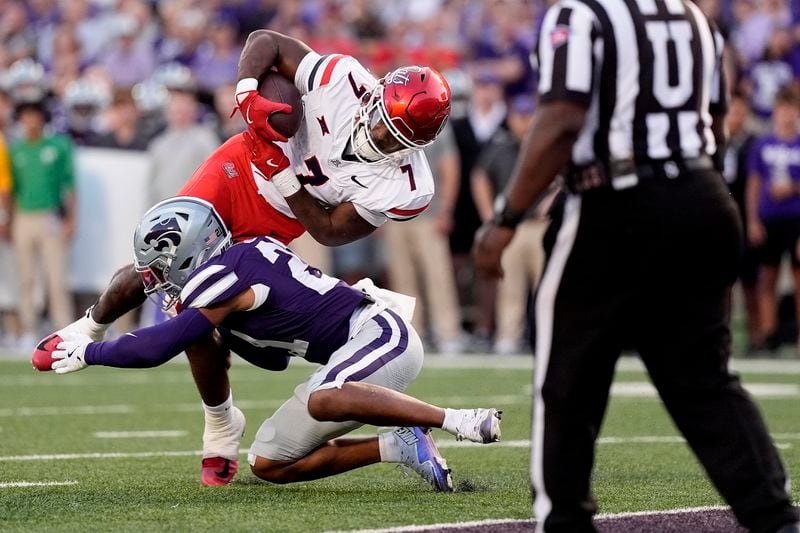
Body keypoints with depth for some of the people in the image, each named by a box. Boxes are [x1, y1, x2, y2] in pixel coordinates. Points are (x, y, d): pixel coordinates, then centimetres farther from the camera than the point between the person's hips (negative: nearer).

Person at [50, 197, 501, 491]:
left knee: (323, 402, -41)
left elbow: (158, 348, -15)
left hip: (381, 333, -10)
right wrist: (225, 328, 15)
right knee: (269, 463, 6)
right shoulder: (240, 264, 15)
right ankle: (400, 446, 1)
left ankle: (456, 419, -31)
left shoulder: (222, 277, -14)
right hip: (354, 351, 10)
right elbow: (276, 356, 25)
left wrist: (87, 353, -1)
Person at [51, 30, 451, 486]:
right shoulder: (343, 78, -25)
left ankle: (219, 427, 18)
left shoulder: (406, 190, -25)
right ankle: (94, 325, 28)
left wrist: (282, 173, -25)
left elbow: (329, 231, -15)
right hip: (239, 172, 1)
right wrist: (248, 92, -30)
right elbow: (266, 41, -12)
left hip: (272, 225, -1)